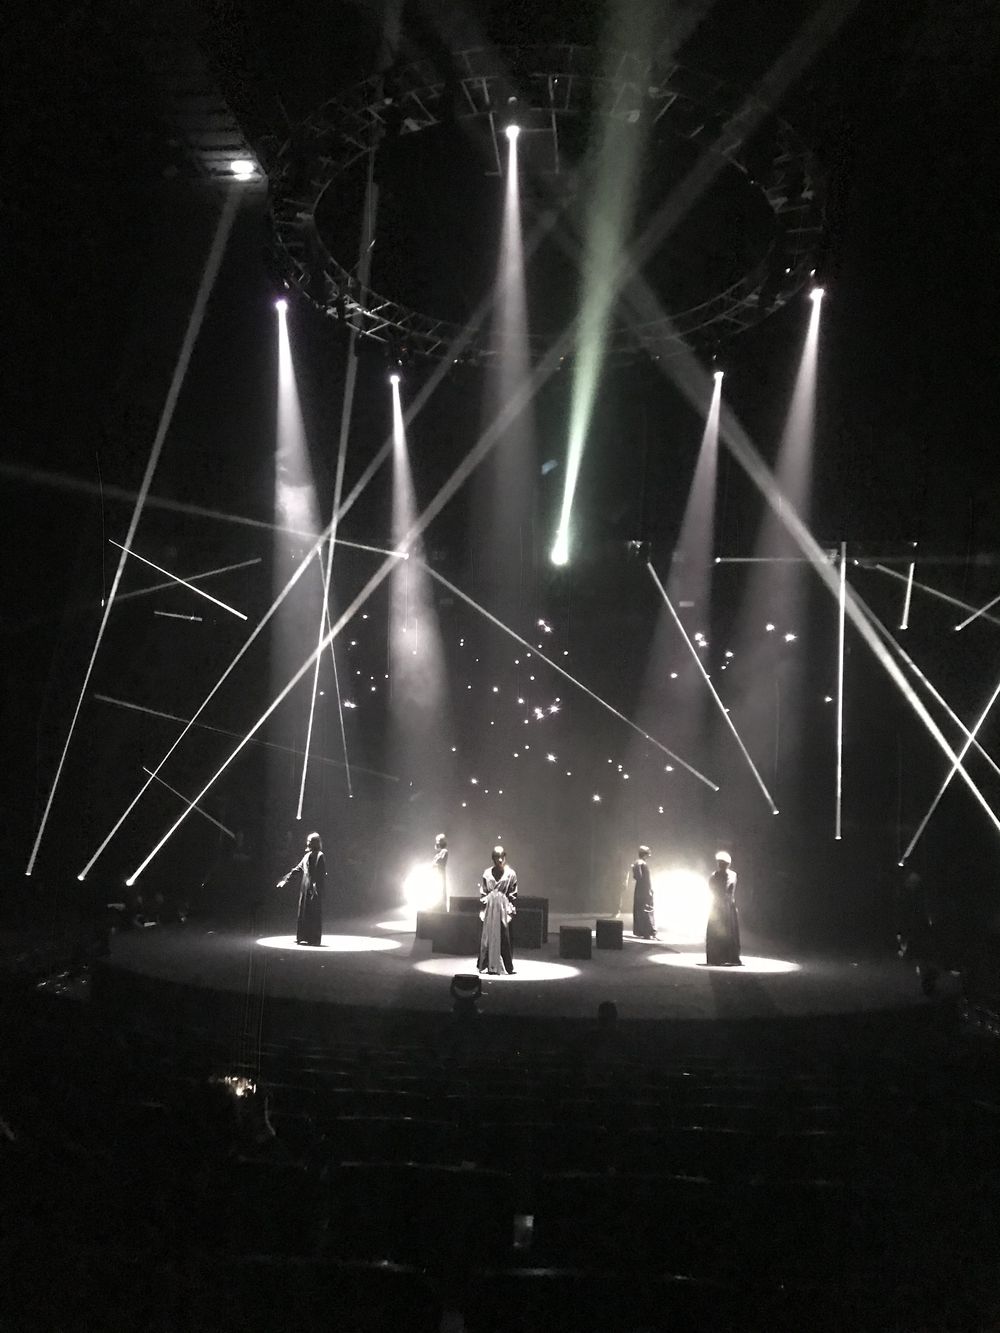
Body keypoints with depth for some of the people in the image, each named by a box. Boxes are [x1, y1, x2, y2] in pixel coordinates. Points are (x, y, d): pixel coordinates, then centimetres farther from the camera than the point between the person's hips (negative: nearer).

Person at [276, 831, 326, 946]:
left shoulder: (320, 856, -9)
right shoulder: (308, 855, 14)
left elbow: (321, 874, -14)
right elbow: (297, 869, 18)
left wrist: (316, 887, -21)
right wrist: (285, 879, 16)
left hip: (314, 888, -8)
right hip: (305, 888, 8)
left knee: (313, 914, -3)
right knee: (303, 912, 9)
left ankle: (314, 939, 3)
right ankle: (303, 937, 16)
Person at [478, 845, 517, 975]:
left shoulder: (510, 873, -1)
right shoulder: (487, 873, 3)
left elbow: (513, 895, 1)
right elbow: (482, 893, 7)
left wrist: (511, 911, -3)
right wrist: (483, 909, 2)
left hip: (503, 907, -1)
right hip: (490, 907, 1)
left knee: (504, 937, -1)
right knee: (488, 936, 3)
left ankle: (509, 967, 8)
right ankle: (485, 965, 13)